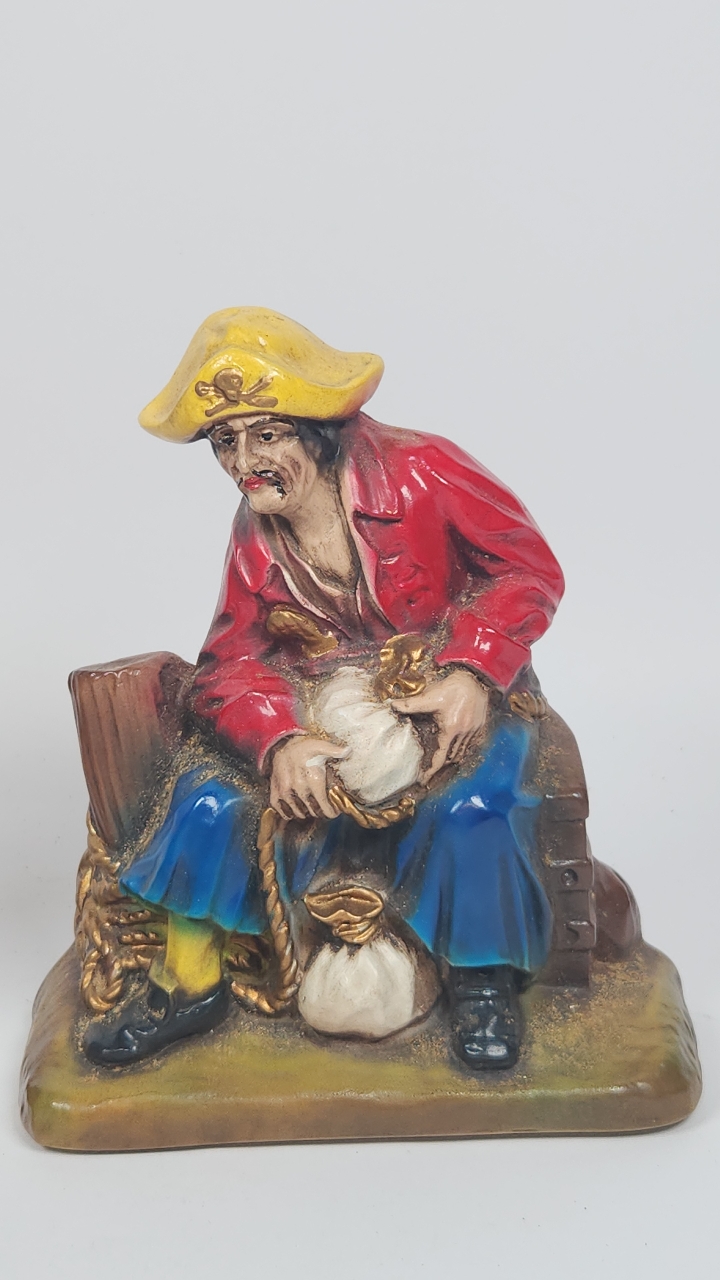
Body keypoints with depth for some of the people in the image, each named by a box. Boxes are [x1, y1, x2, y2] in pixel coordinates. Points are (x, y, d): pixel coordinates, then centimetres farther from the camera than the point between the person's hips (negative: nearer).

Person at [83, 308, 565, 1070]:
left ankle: (483, 982, -6)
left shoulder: (421, 472, -17)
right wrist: (279, 741, -29)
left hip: (458, 700, -3)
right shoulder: (256, 536, -3)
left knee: (472, 807, -32)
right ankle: (188, 983, 6)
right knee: (212, 799, -13)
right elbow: (229, 665, -6)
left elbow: (529, 569, -12)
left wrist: (470, 673, -27)